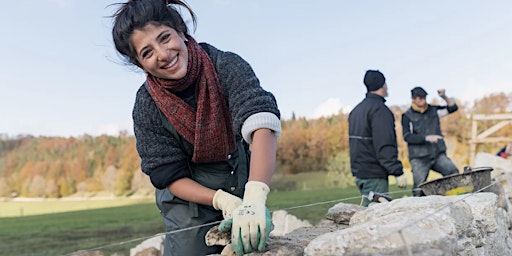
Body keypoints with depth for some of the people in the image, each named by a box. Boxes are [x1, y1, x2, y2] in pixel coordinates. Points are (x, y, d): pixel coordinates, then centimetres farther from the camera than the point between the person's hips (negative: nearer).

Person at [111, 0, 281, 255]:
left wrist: (254, 199, -50)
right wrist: (223, 201, -30)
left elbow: (262, 122, -36)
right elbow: (169, 175, -13)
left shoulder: (226, 65, -21)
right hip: (189, 202, 0)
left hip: (242, 190, 1)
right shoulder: (146, 105, -17)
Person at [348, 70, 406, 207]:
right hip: (374, 175, -9)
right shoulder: (379, 109, -13)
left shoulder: (356, 110, 16)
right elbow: (385, 146, -20)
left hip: (359, 172, 9)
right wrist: (398, 172, -18)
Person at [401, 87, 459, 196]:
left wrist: (444, 97, -2)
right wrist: (427, 137, -22)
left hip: (438, 154, 3)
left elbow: (453, 108, 16)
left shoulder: (433, 110, 13)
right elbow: (407, 137, -11)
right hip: (419, 158, -3)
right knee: (419, 189, -9)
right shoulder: (407, 116, 0)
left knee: (454, 173, -20)